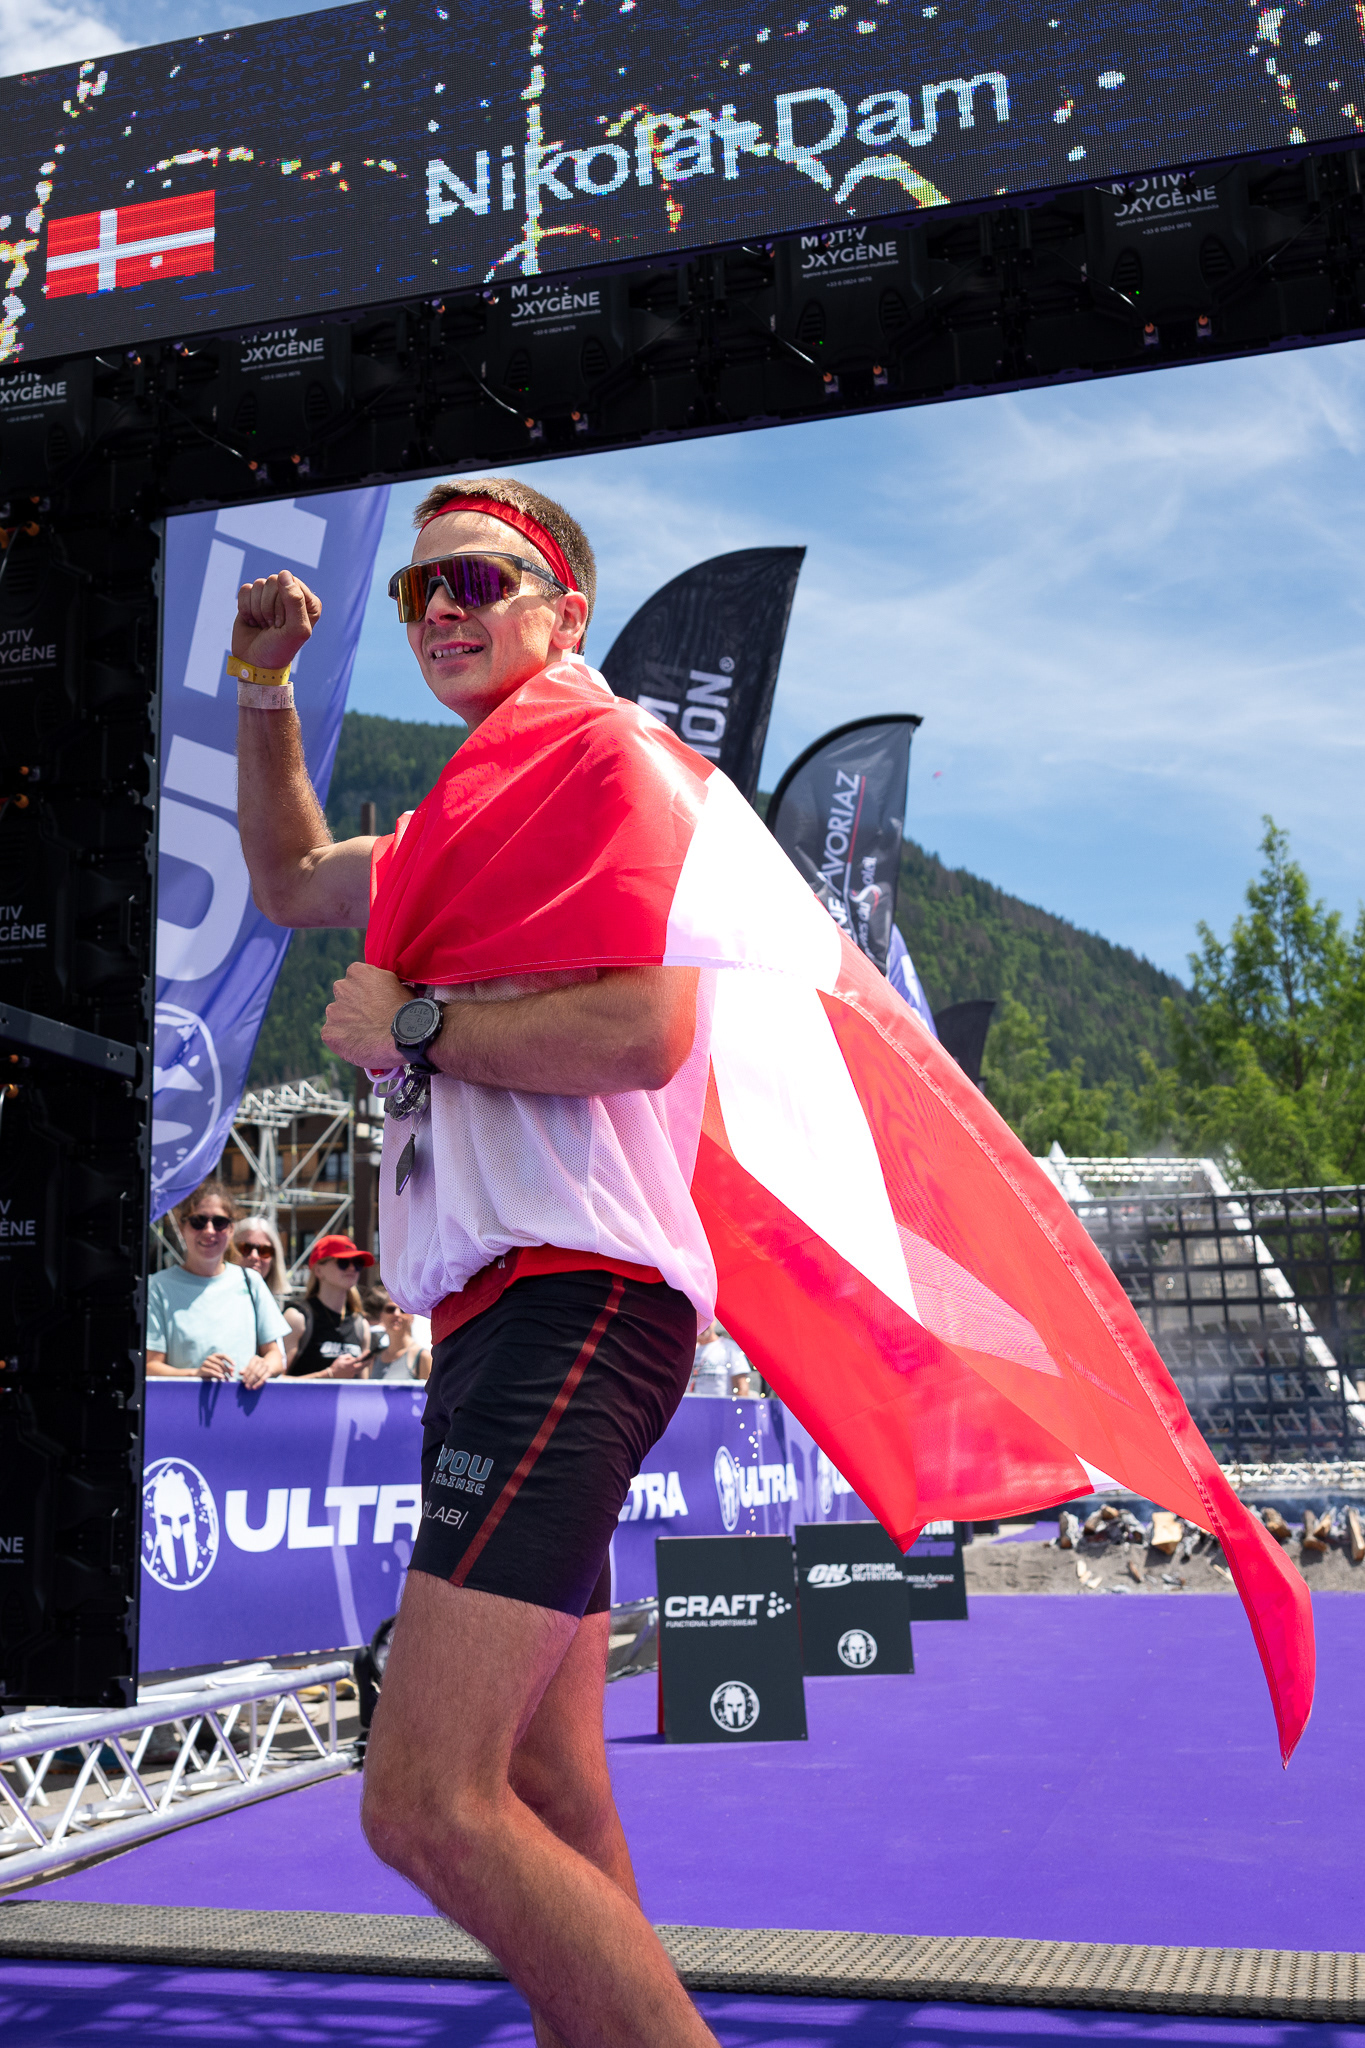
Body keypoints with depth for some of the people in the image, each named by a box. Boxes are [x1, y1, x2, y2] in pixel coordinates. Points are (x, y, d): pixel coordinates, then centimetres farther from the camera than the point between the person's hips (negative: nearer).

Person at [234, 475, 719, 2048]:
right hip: (500, 1318, 10)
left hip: (570, 1304, -10)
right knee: (548, 1808, 13)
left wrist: (409, 1028, -8)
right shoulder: (474, 812, 24)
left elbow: (645, 1029, -20)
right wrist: (262, 691, 26)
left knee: (428, 1803, -17)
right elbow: (291, 882, 38)